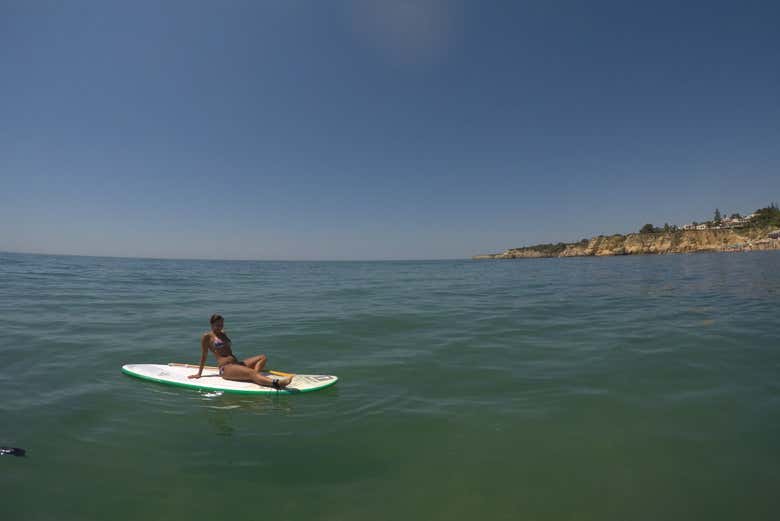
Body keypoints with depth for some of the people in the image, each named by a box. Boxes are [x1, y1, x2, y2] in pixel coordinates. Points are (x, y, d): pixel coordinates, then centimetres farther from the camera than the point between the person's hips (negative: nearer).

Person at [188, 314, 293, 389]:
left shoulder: (223, 333, 24)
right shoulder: (207, 336, 3)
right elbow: (204, 355, 6)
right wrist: (199, 373, 10)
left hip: (236, 363, 8)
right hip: (225, 368, -8)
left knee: (263, 358, -12)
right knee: (251, 372, -35)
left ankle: (254, 378, -41)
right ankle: (276, 383, -61)